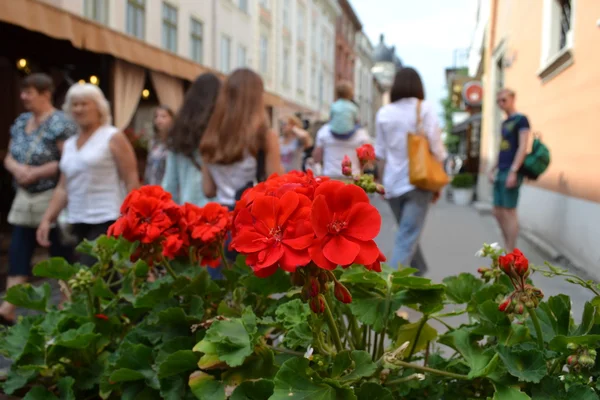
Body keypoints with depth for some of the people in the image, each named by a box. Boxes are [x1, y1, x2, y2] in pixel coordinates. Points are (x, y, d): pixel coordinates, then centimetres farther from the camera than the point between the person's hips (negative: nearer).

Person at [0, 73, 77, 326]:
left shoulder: (60, 123, -12)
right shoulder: (20, 122, 12)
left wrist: (35, 173, -18)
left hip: (53, 199, -7)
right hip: (24, 199, 8)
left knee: (61, 253, 4)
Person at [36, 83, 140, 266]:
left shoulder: (113, 138, -3)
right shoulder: (69, 144, 16)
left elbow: (132, 181, -8)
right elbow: (63, 188, 17)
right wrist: (47, 219, 7)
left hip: (107, 221, -7)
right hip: (78, 222, 7)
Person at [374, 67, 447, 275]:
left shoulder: (383, 113, 5)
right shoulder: (425, 108, -4)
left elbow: (380, 152, 10)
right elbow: (436, 148, -6)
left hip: (393, 182, 4)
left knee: (408, 233, 21)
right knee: (407, 239, -6)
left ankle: (420, 274, 36)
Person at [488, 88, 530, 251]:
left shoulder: (521, 119, -5)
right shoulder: (504, 123, 19)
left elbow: (523, 147, -13)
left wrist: (513, 171, -21)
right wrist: (493, 169, 17)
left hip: (511, 172, -8)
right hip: (501, 172, 8)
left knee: (509, 212, -7)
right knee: (498, 212, 9)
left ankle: (511, 254, -1)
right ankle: (508, 248, 20)